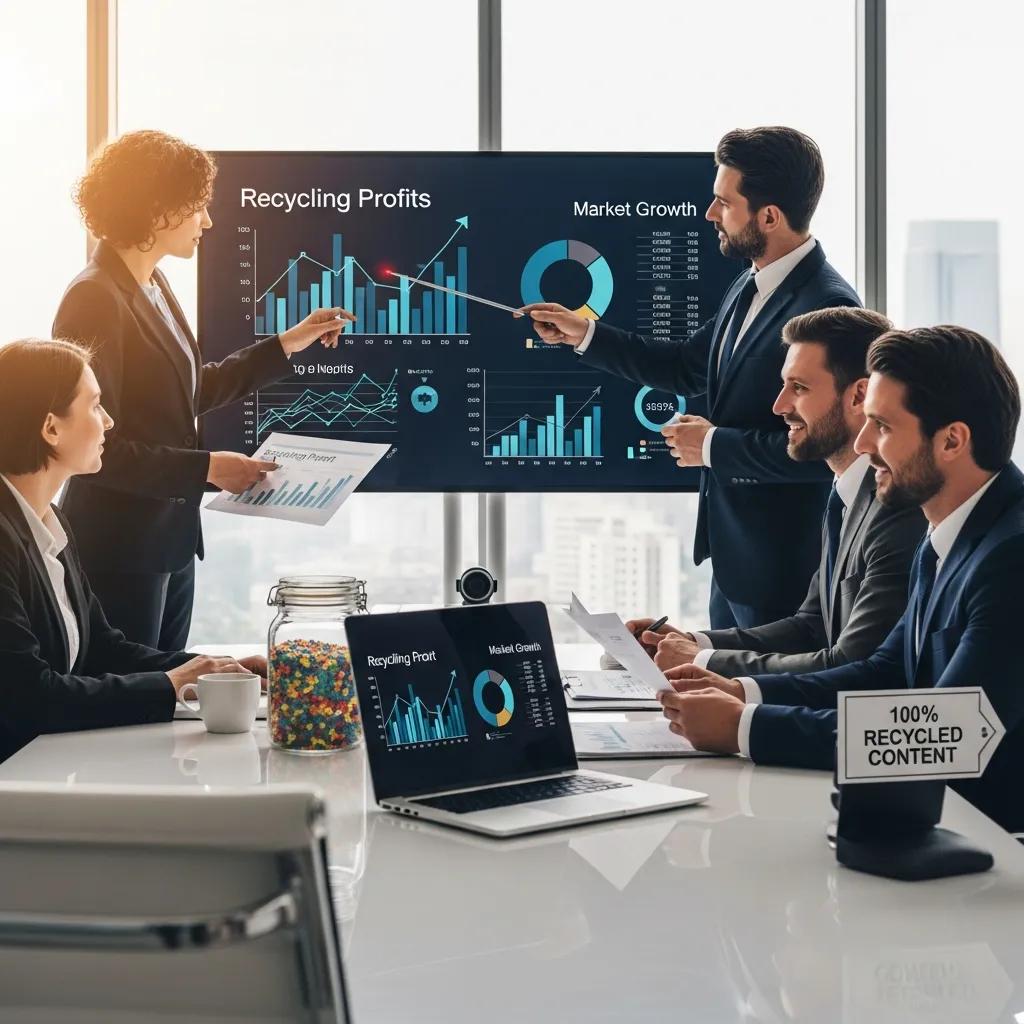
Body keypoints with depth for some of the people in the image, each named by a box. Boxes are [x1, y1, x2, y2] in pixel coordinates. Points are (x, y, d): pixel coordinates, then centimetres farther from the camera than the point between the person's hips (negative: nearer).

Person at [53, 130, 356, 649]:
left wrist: (288, 344, 14)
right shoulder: (96, 299, -19)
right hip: (120, 548, -9)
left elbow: (195, 391, 16)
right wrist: (205, 468, -20)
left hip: (169, 538, 9)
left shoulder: (152, 286, 9)